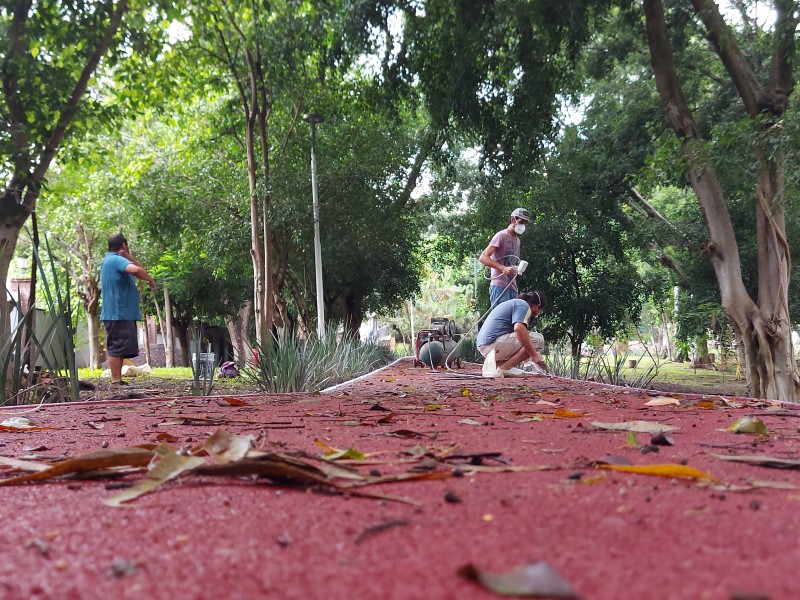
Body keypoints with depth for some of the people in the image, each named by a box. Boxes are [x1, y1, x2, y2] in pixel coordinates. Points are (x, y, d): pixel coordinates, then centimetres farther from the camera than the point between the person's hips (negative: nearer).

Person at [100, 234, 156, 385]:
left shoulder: (110, 260, 22)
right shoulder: (116, 260, -11)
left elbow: (139, 269, 19)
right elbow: (136, 270, -32)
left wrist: (129, 257, 5)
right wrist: (151, 280, -16)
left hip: (122, 314, 11)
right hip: (118, 314, -11)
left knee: (119, 349, 12)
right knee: (117, 348, -10)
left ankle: (118, 381, 16)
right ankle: (116, 382, -11)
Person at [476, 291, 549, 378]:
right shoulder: (524, 305, -3)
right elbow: (518, 328, -23)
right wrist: (534, 355, -20)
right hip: (494, 343, -10)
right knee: (537, 339, -8)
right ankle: (504, 368, -15)